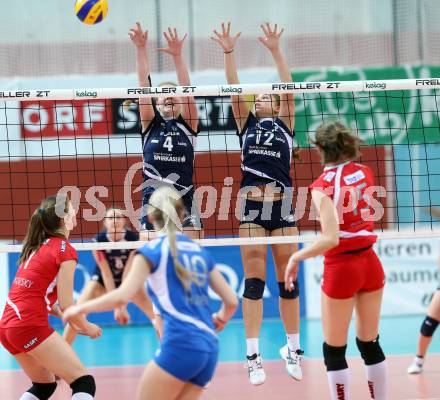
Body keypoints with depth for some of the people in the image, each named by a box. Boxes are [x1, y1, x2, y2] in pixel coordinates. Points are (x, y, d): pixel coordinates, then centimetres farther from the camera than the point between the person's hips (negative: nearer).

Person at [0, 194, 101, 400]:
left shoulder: (35, 247, 17)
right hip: (31, 327, -8)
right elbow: (66, 305, -10)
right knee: (84, 382, -5)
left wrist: (70, 320, 18)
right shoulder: (65, 251, -7)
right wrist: (86, 327, 8)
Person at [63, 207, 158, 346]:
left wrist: (123, 304, -31)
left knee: (156, 315, -11)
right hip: (102, 281, -1)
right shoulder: (99, 240, -26)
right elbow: (106, 274, -24)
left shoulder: (133, 238, -25)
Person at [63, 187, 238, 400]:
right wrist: (219, 321, 41)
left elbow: (122, 296, -10)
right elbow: (231, 301, 19)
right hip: (210, 348, 6)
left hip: (181, 344, -6)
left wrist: (81, 308, 4)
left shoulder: (153, 249, 1)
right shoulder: (199, 251, 18)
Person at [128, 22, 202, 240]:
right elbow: (144, 84, -3)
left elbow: (186, 89, -8)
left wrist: (177, 55, -21)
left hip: (184, 204, -1)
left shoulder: (188, 124, 7)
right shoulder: (150, 124, 8)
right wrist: (141, 49, -14)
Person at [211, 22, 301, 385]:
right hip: (252, 205, 0)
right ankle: (253, 356, -5)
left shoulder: (285, 125, 11)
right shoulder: (246, 123, 12)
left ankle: (294, 350, 13)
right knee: (254, 281, -3)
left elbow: (290, 90, -1)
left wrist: (276, 51, -9)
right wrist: (229, 53, -10)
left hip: (282, 205, 0)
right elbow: (234, 90, 0)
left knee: (287, 280, 4)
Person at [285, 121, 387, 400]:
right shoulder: (365, 172, 1)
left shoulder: (323, 186, -16)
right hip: (370, 263, 6)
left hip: (341, 269, -5)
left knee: (334, 351, 6)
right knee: (370, 344, 16)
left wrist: (297, 257, -12)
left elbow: (331, 238, -24)